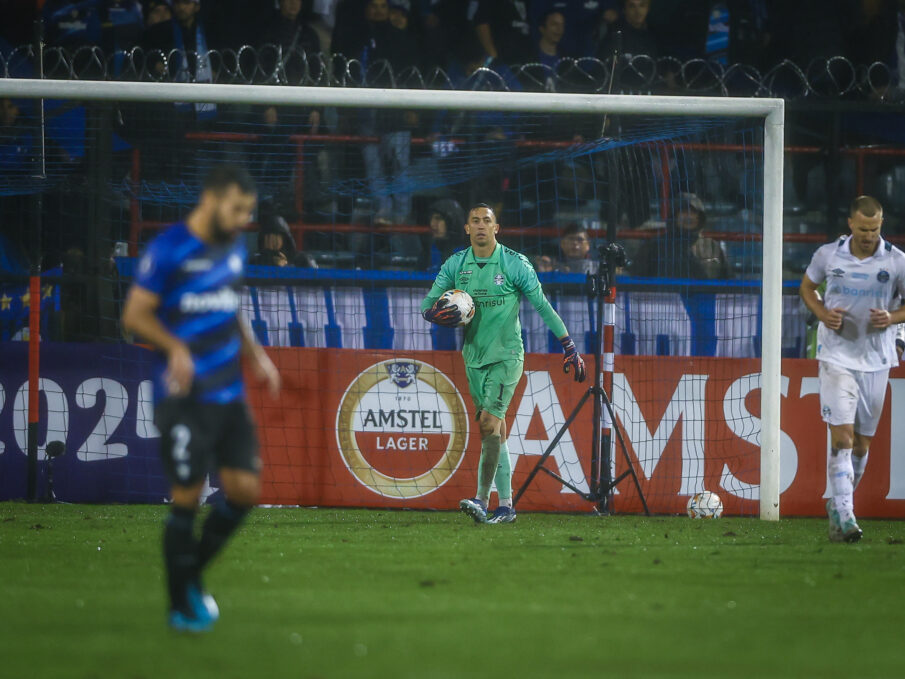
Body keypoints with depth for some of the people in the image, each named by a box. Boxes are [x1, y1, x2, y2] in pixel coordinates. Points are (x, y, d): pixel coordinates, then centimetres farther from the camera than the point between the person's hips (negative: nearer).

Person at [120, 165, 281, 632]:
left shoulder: (233, 248, 13)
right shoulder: (168, 251, -11)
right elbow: (135, 315, -11)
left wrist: (255, 355, 14)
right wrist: (175, 348, -25)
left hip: (229, 395, 7)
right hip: (184, 397, -7)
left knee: (245, 490, 1)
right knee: (187, 498, -5)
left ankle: (193, 574, 22)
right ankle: (181, 606, 9)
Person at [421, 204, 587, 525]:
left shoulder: (515, 264, -7)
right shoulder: (455, 264, 5)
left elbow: (542, 306, -3)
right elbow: (427, 306, 8)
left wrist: (569, 347, -4)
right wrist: (436, 314, -17)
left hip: (506, 355, -5)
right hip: (474, 356, 5)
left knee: (490, 422, -17)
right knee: (494, 431, 7)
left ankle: (482, 500, -22)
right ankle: (506, 505, 11)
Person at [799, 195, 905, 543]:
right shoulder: (828, 254, -2)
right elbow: (807, 286, 15)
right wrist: (822, 313, -5)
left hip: (876, 361, 2)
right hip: (836, 357, -2)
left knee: (862, 443, 9)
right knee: (842, 436, -14)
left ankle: (838, 506, 29)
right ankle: (844, 516, -17)